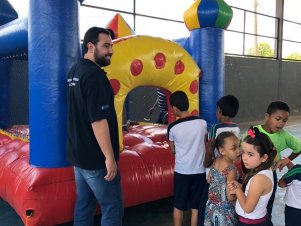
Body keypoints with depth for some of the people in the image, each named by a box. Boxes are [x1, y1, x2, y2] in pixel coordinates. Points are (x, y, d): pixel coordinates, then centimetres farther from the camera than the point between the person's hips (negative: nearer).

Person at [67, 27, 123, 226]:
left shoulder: (75, 71, 10)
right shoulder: (94, 75, -20)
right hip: (96, 158, -9)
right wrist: (110, 157, -22)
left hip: (79, 153, 9)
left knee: (84, 205, 17)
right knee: (113, 207, 2)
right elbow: (98, 120, -25)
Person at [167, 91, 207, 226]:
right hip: (200, 170, 2)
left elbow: (173, 150, 2)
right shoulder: (202, 123, -6)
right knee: (196, 206, 14)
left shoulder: (172, 127, -11)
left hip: (181, 171, -2)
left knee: (178, 206, 15)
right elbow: (206, 145, 6)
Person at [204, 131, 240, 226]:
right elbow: (230, 197, -25)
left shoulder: (215, 161, -7)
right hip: (224, 211, -7)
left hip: (212, 206, 7)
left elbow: (209, 180, 8)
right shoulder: (231, 169, -29)